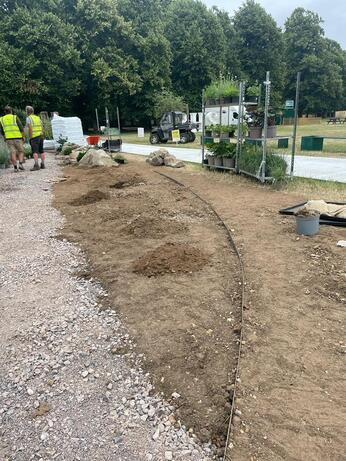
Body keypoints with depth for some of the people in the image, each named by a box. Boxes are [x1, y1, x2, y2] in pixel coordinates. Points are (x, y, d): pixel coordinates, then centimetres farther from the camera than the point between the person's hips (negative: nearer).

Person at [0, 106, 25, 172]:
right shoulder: (15, 117, 0)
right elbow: (21, 128, -6)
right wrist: (23, 137, 5)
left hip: (8, 139, 2)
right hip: (17, 138, -2)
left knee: (13, 153, 3)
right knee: (21, 151, 10)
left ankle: (15, 168, -4)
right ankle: (20, 164, -8)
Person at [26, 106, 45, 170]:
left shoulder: (28, 118, -5)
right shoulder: (38, 117, 15)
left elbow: (30, 128, -15)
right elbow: (42, 128, 13)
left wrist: (30, 137, -12)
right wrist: (41, 136, 17)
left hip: (34, 137, -7)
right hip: (40, 136, 7)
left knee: (35, 151, -11)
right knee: (41, 151, 10)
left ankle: (36, 165, -20)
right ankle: (42, 164, 11)